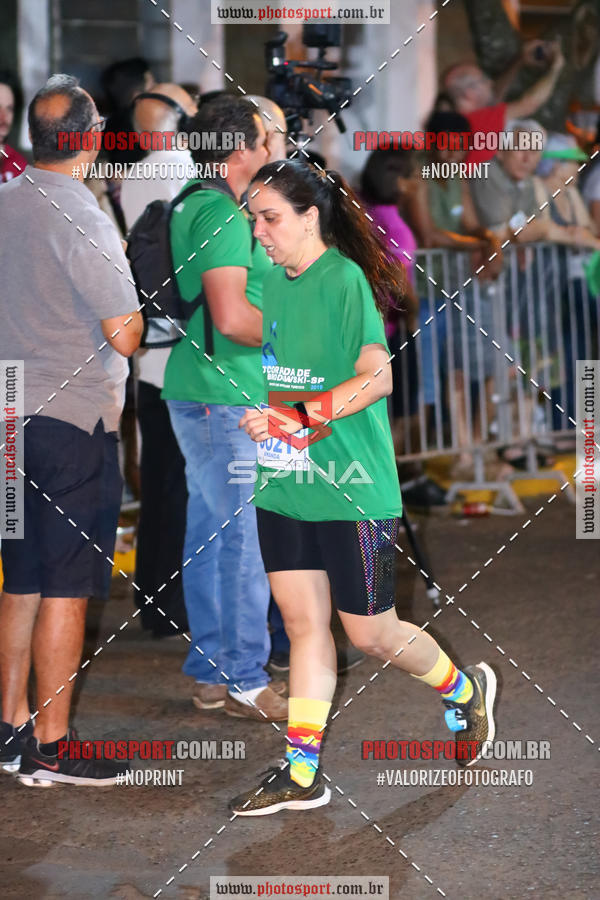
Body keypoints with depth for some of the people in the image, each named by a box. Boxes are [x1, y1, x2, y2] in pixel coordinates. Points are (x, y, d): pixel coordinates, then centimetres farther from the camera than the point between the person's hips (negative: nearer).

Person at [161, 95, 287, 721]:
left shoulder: (192, 205, 16)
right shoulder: (222, 213, -16)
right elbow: (232, 317, -25)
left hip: (199, 397, 10)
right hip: (225, 399, -10)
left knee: (209, 531, 13)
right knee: (246, 535, -5)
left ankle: (212, 670, 21)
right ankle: (244, 680, 1)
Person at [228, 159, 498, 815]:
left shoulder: (345, 280, -14)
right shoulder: (274, 281, 9)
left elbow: (377, 377, -22)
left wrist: (295, 416, -27)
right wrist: (253, 410, 5)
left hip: (351, 490, -7)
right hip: (284, 485, 7)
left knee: (370, 633, 4)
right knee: (302, 623, 7)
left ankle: (466, 690, 31)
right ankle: (301, 773, 11)